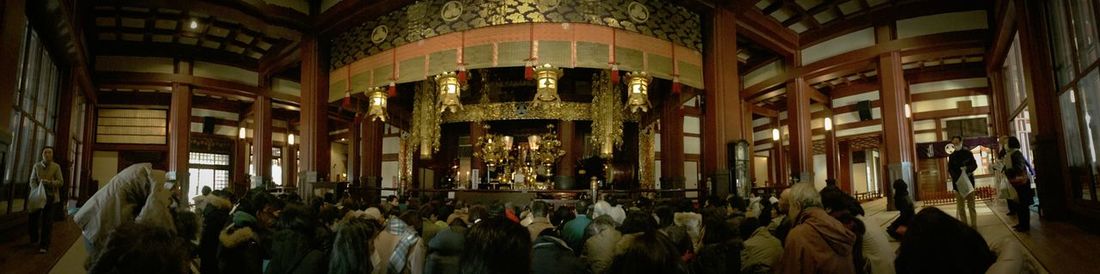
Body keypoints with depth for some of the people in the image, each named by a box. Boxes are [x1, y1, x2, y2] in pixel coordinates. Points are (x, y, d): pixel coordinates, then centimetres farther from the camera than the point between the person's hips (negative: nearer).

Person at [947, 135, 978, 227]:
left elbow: (975, 165, 0)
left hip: (969, 182, 0)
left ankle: (974, 225, 9)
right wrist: (957, 178, -17)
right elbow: (950, 170, 0)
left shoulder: (968, 153, 5)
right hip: (958, 183, 1)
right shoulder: (951, 156, 6)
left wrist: (967, 169, -22)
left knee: (971, 205, 3)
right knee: (960, 207, 1)